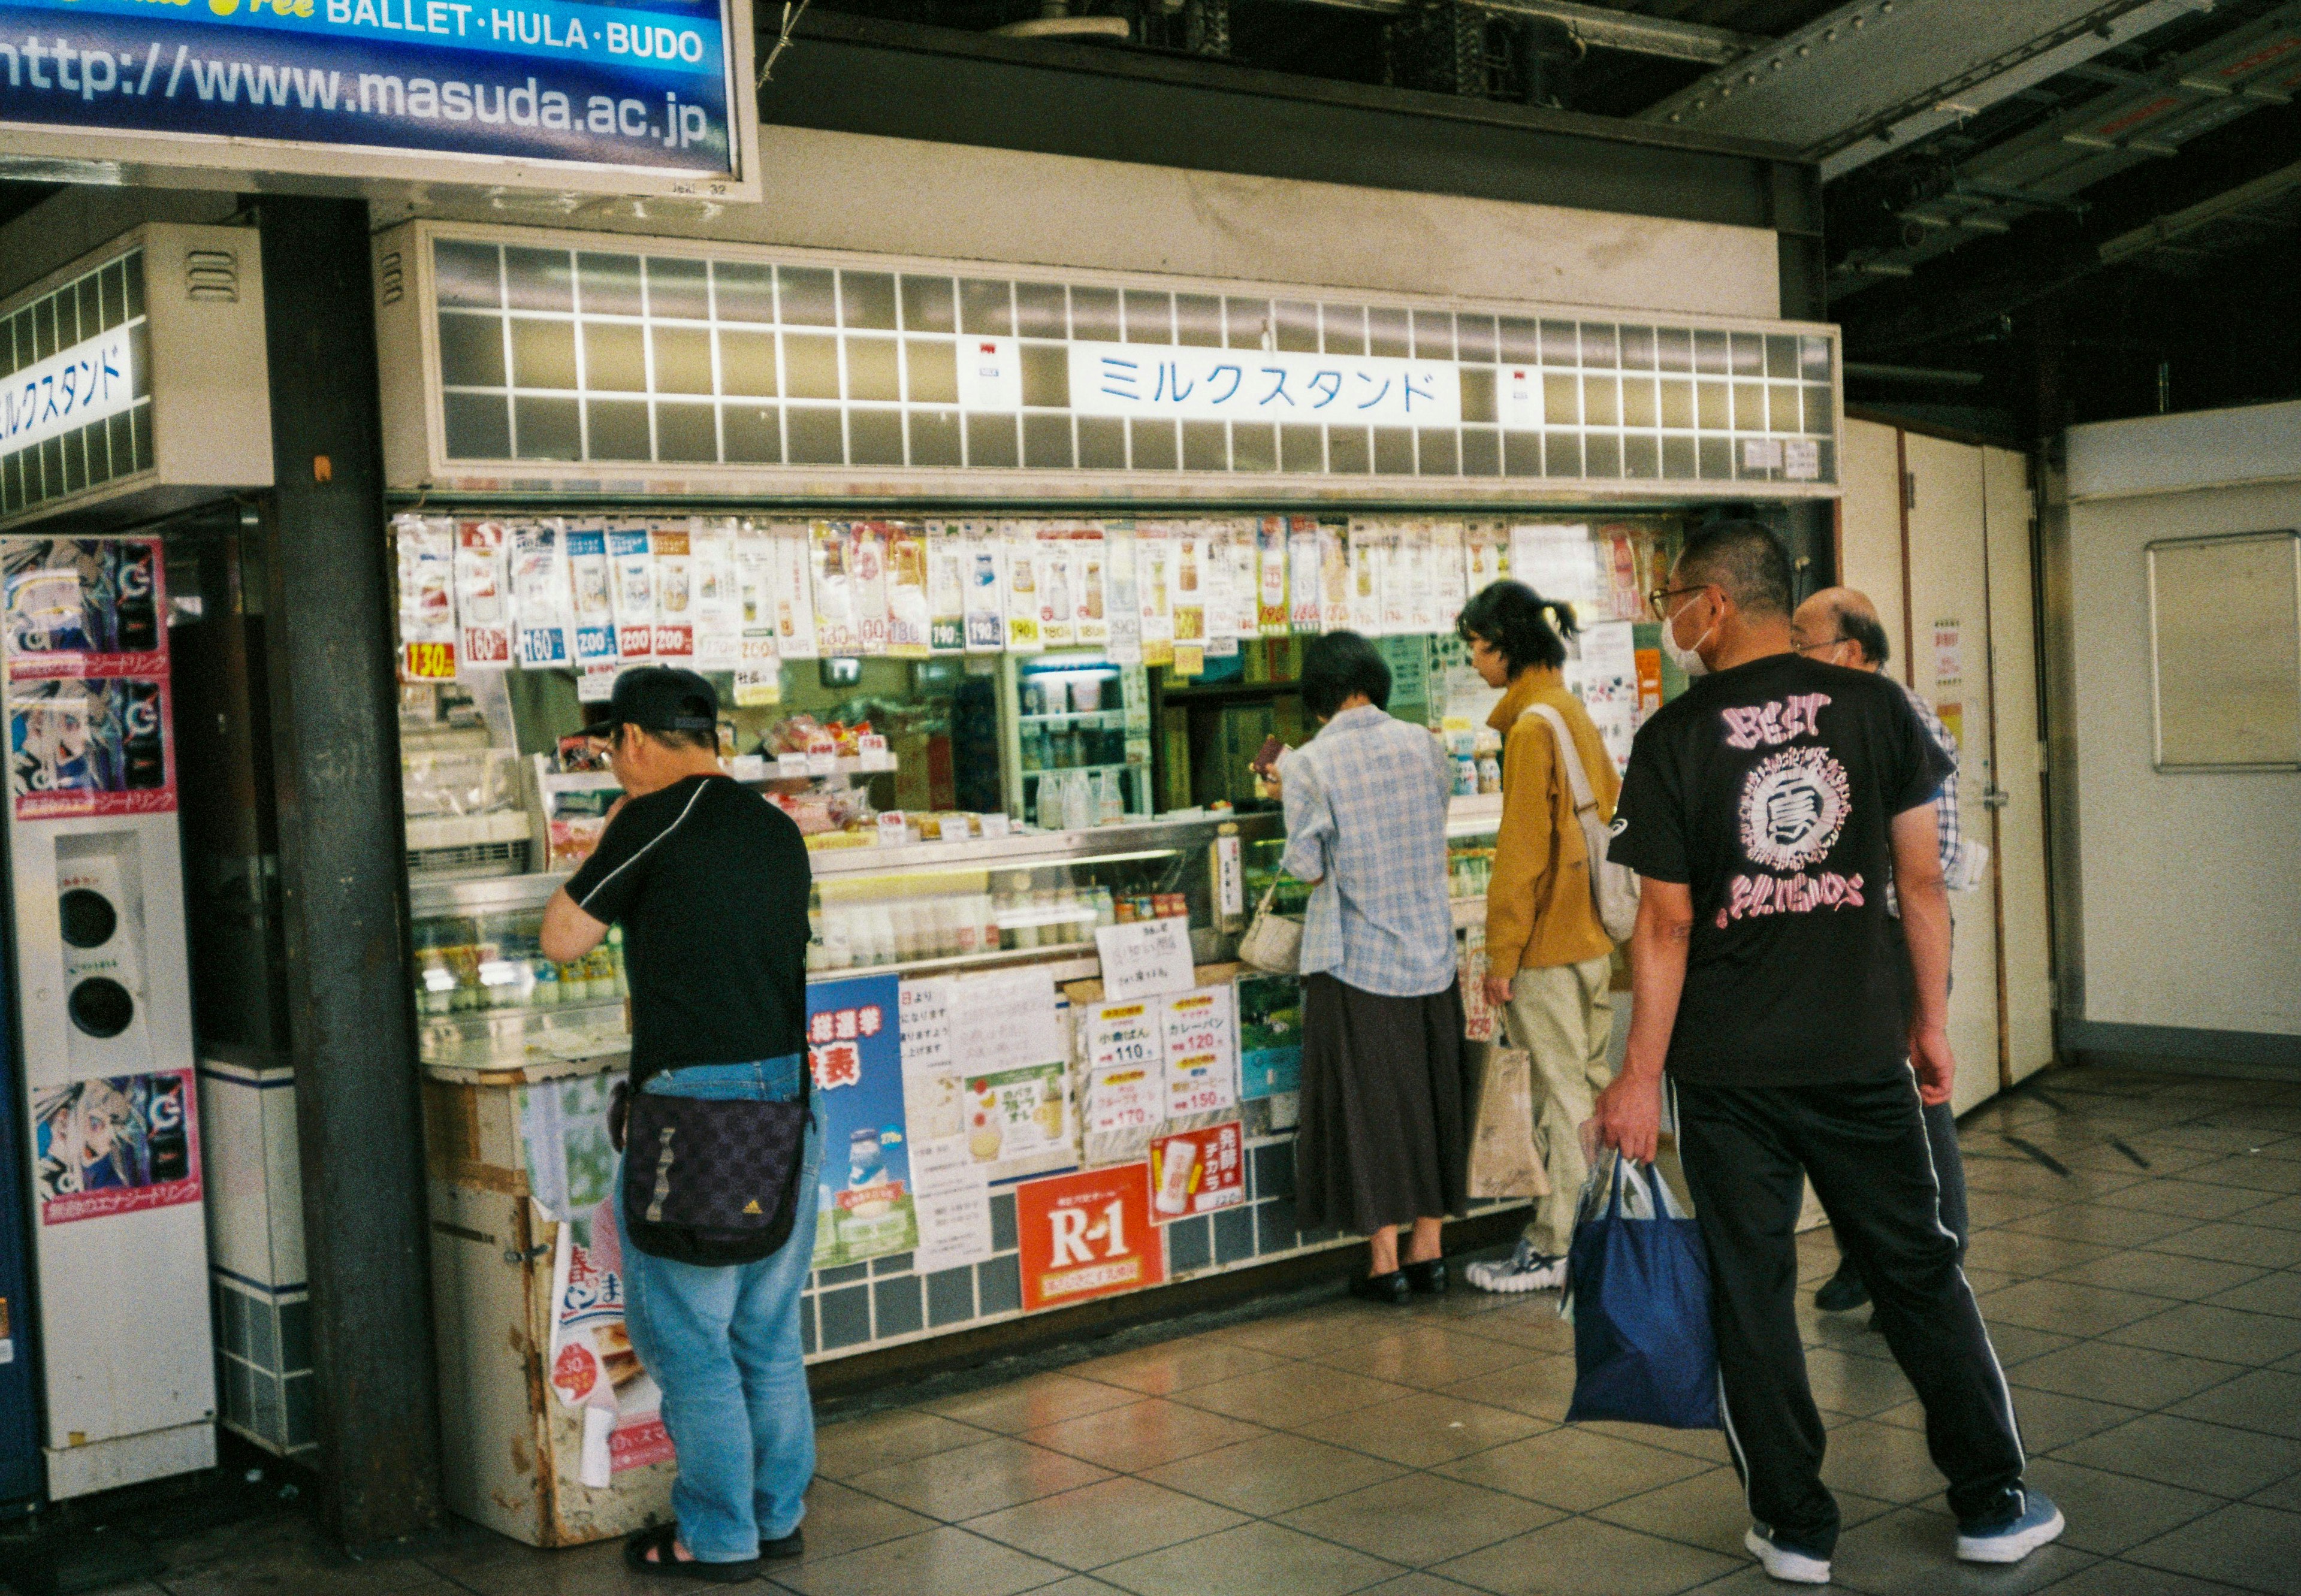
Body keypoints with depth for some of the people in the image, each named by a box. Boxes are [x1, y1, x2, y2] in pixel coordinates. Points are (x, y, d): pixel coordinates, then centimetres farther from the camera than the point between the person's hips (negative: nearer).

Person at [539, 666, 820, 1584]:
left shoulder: (656, 819, -9)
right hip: (791, 1095, 7)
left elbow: (563, 939, -3)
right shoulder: (778, 829, 12)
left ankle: (717, 1538, 11)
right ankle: (779, 1516, 25)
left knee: (685, 1330, 4)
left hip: (697, 1100, -7)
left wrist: (609, 833, 7)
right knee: (768, 1329, 16)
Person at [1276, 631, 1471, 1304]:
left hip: (1356, 959, -4)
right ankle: (1428, 1249, 21)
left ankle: (1386, 1260, 9)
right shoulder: (1423, 745, 1)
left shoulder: (1309, 764, -12)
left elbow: (1309, 867, -11)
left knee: (1366, 1103, 4)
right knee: (1431, 1095, 14)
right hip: (1431, 949, 4)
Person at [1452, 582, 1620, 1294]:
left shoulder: (1532, 725, -15)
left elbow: (1521, 849, -17)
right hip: (1593, 934, 9)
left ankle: (1554, 1250, 5)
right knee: (1593, 1084, 13)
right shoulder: (1574, 712, 12)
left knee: (1563, 1096, -3)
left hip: (1549, 942, -9)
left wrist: (1502, 952, -12)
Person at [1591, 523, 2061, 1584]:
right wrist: (1932, 1021, 12)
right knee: (1918, 1269, 15)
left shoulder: (1673, 738, -8)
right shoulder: (1875, 707, -1)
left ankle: (1795, 1526, 16)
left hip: (1728, 1068, -2)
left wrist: (1641, 1076, -3)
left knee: (1751, 1292, 9)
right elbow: (1920, 878, 1)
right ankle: (1993, 1504, 22)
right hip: (1861, 1053, 2)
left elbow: (1668, 921, -9)